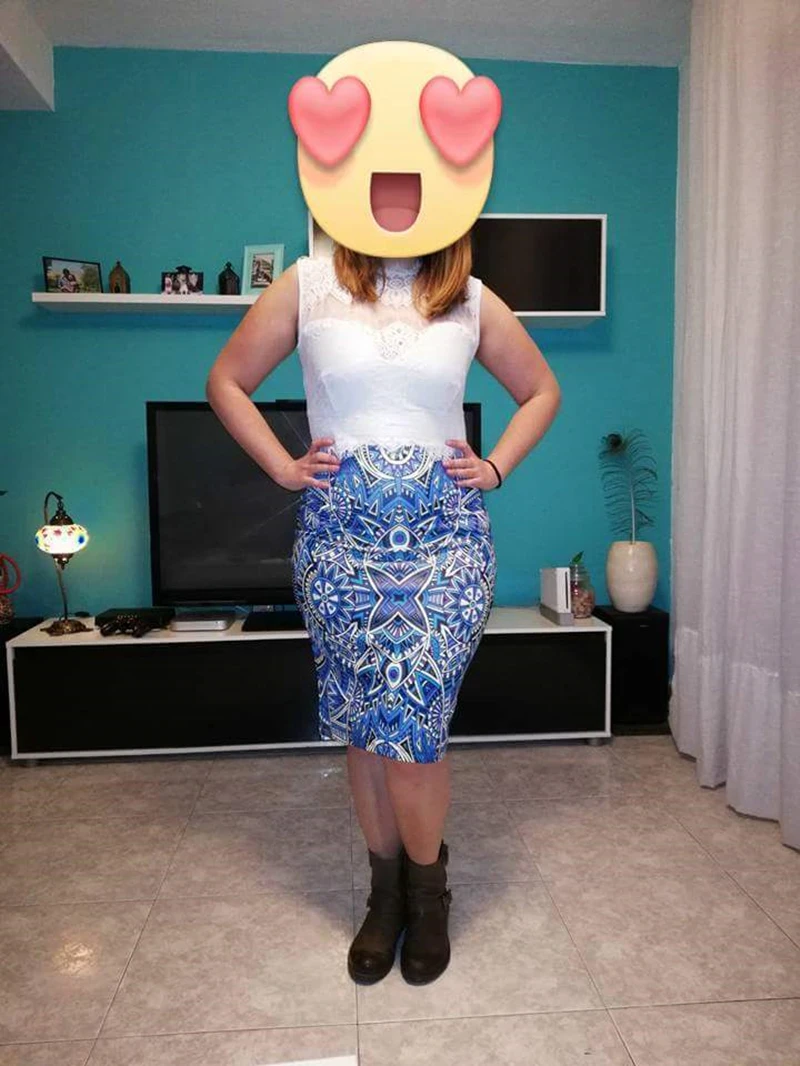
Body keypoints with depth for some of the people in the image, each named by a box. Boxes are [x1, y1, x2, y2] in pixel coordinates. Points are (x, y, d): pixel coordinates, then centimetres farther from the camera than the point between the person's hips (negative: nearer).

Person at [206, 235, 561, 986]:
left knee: (411, 723, -5)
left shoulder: (472, 300, 7)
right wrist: (282, 467, 2)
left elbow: (541, 391, 19)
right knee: (362, 724, 9)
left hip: (445, 540, 0)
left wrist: (494, 468, 6)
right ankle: (386, 891, 31)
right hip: (341, 538, 1)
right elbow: (226, 382, 11)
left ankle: (426, 892, 24)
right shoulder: (309, 283, 4)